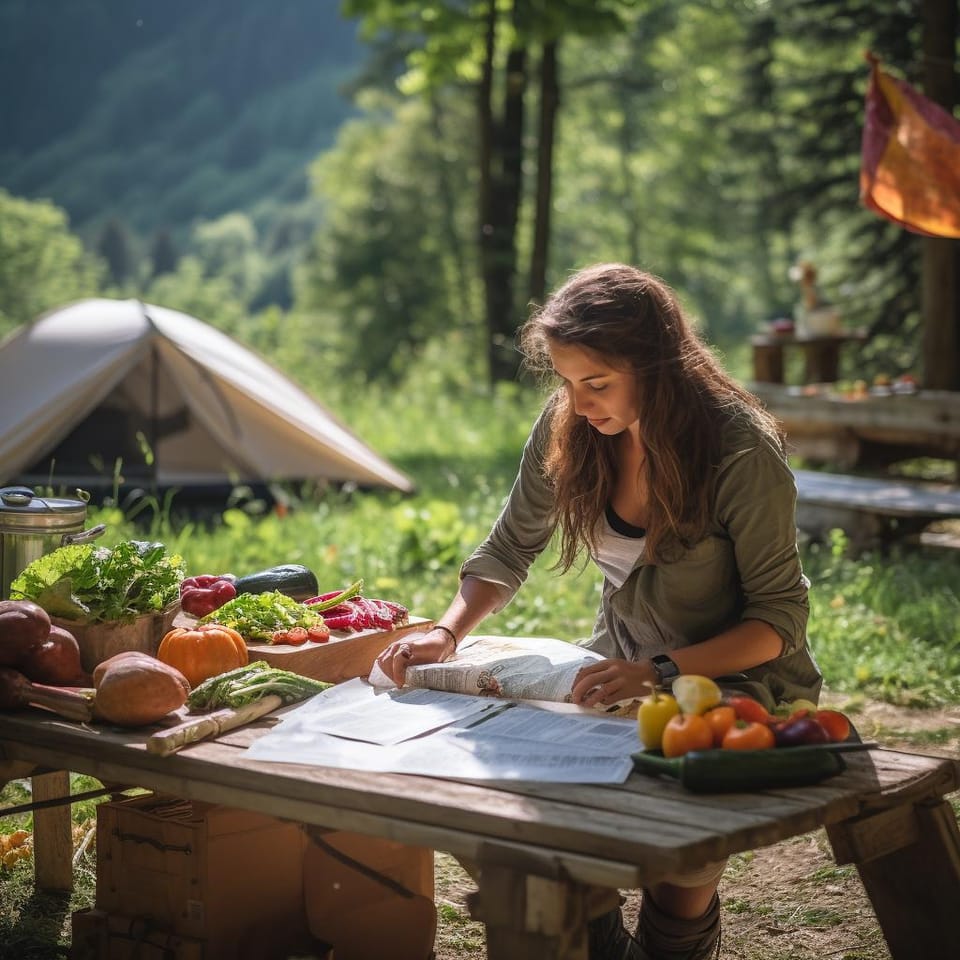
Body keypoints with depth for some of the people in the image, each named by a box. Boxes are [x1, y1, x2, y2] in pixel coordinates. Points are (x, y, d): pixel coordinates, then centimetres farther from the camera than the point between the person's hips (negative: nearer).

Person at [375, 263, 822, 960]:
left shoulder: (742, 451, -22)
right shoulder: (569, 426, -7)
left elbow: (778, 619, -17)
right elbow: (510, 549, 5)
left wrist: (661, 672, -31)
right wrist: (448, 633, -13)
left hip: (740, 677, -5)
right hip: (624, 667, 5)